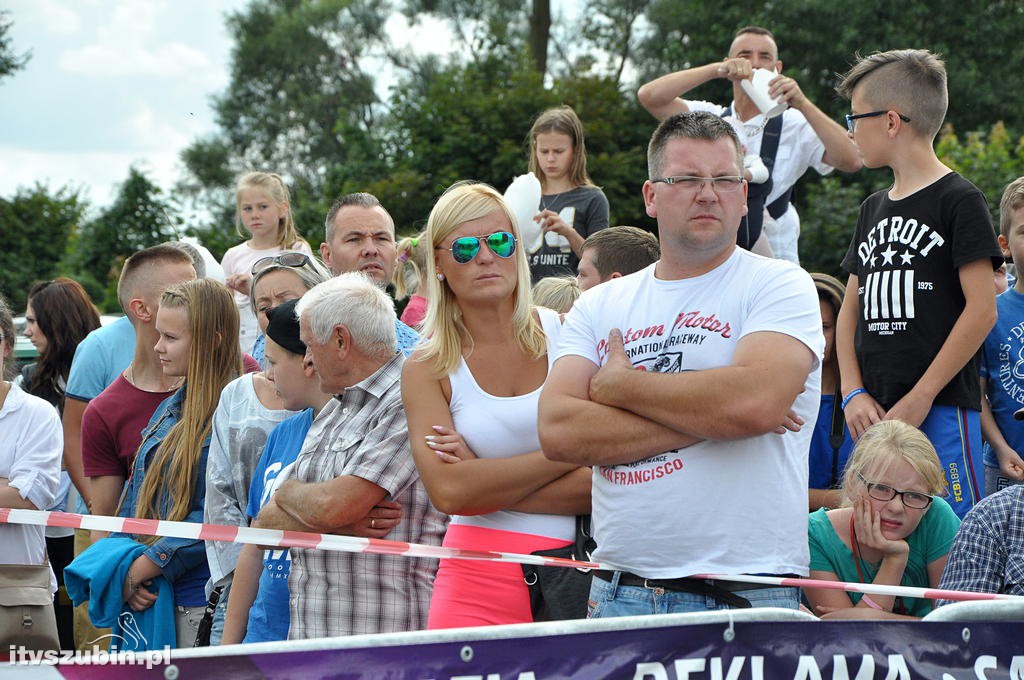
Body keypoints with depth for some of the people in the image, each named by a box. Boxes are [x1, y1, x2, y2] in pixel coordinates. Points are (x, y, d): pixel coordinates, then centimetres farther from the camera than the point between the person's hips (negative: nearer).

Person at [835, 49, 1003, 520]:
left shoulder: (958, 200, -4)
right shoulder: (873, 209, 18)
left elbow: (982, 310, -10)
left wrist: (920, 398, -13)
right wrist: (854, 393, 1)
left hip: (941, 411, -7)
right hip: (874, 413, 7)